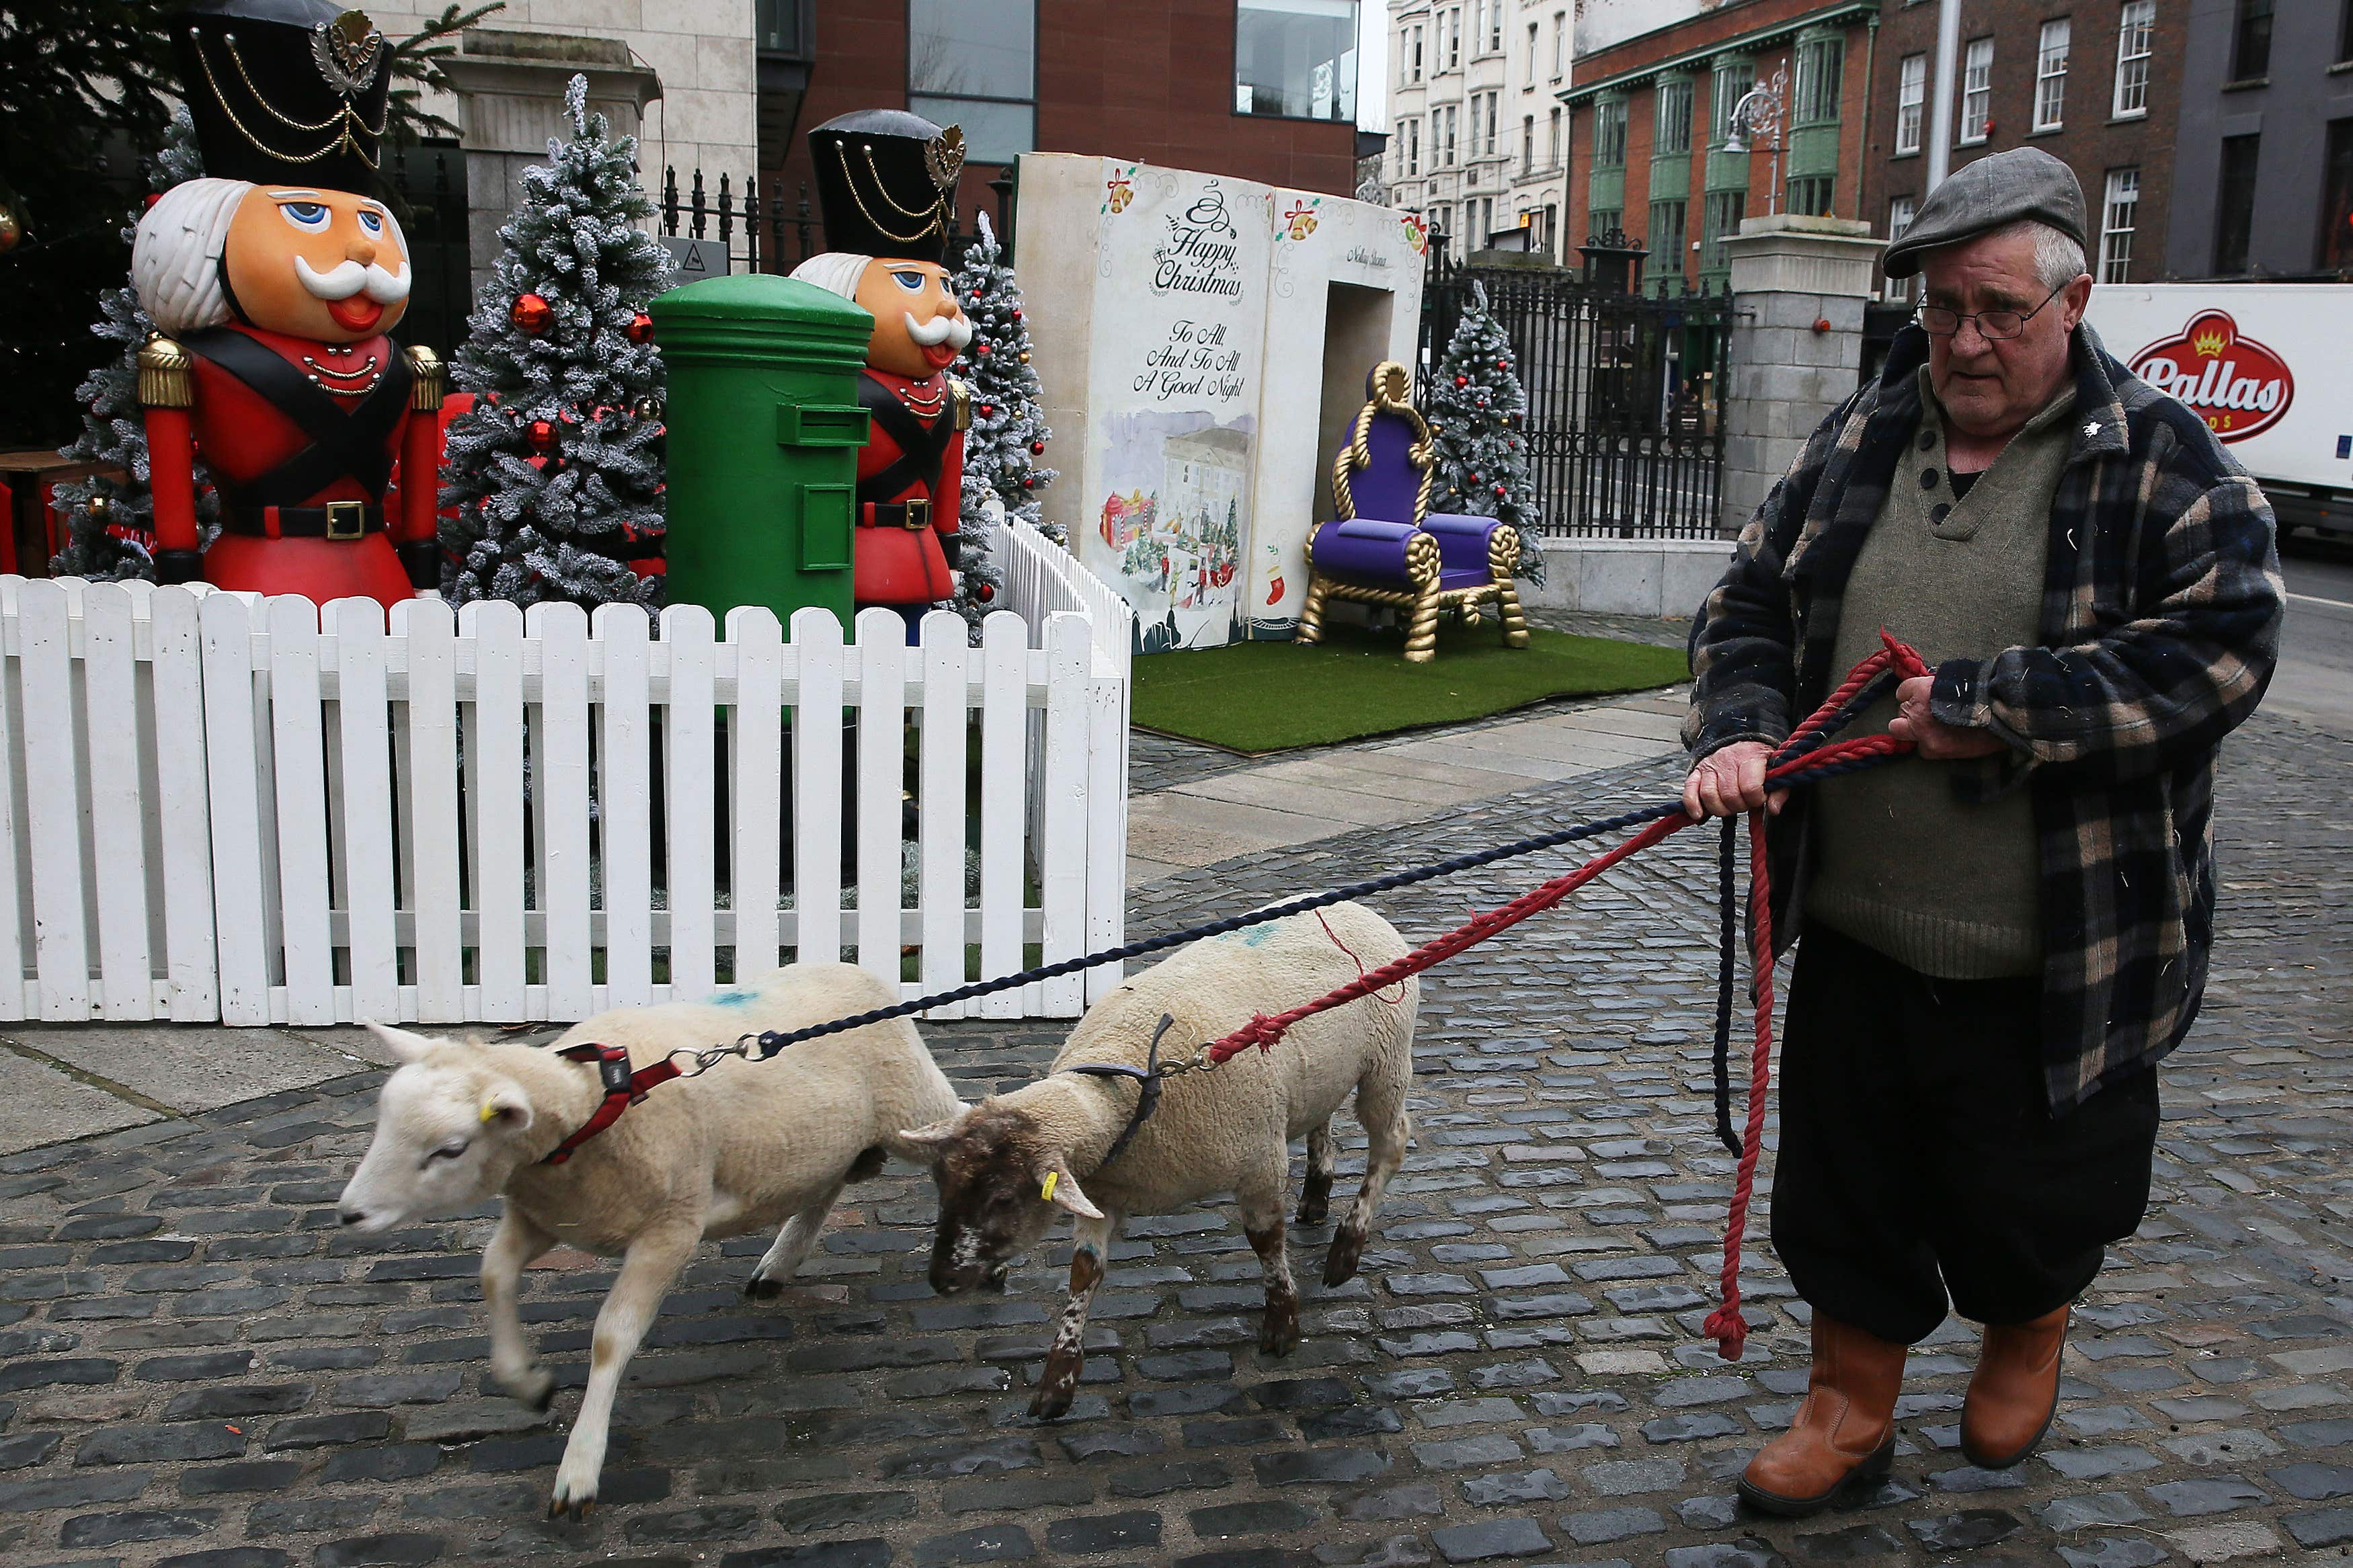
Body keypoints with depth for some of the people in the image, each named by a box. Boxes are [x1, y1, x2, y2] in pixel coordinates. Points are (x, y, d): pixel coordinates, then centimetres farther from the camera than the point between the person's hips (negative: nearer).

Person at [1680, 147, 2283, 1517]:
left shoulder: (2158, 458, -6)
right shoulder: (1857, 445, 6)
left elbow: (2221, 645, -18)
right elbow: (1750, 606, 9)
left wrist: (1985, 705, -21)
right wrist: (1740, 732, -11)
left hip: (2057, 955, -3)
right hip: (1856, 929, 4)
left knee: (2028, 1201, 15)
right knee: (1844, 1191, 14)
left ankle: (2028, 1336, 49)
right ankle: (1853, 1410, 36)